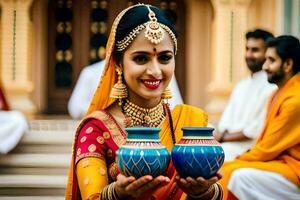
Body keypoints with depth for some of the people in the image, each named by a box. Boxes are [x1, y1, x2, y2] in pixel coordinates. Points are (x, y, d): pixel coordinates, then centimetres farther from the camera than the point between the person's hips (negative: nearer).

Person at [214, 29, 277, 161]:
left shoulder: (272, 87, -8)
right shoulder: (241, 85, 21)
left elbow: (257, 130, -13)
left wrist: (224, 137, -9)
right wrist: (219, 134, -5)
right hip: (227, 144, 8)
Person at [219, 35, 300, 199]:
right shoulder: (279, 93, 13)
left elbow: (268, 148, -17)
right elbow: (266, 141, 14)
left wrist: (239, 160, -6)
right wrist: (241, 159, 1)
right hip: (277, 160, 9)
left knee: (236, 174, -25)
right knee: (225, 170, -4)